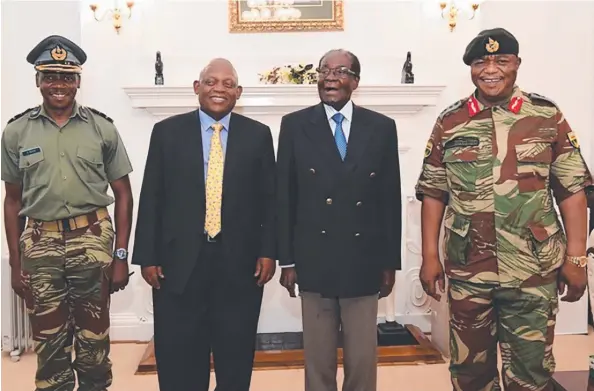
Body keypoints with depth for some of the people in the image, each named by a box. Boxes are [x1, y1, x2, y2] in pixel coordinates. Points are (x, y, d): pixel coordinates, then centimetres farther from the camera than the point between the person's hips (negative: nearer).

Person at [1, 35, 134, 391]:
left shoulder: (102, 128, 0)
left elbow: (123, 194, 3)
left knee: (94, 336, 11)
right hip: (40, 243, 1)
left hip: (93, 240, -1)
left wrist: (121, 255, -2)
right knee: (48, 338, 12)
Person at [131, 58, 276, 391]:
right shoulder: (167, 132, 4)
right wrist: (148, 256, -2)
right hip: (179, 261, 0)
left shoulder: (258, 135, 5)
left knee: (236, 358, 13)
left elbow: (269, 198, 5)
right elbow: (151, 198, 3)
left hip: (240, 262, 0)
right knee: (178, 360, 10)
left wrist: (268, 251, -3)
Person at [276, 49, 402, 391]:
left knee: (363, 359, 10)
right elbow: (284, 196, 1)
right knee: (318, 359, 12)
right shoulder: (295, 125, 1)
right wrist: (287, 259, -1)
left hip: (363, 262, 1)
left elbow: (390, 199, 4)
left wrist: (390, 261, 4)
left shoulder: (382, 127, 4)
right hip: (314, 262, 0)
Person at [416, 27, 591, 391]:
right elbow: (433, 194, 4)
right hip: (467, 271, 1)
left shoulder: (548, 117, 0)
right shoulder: (449, 122, 2)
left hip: (534, 272, -1)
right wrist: (430, 256, -1)